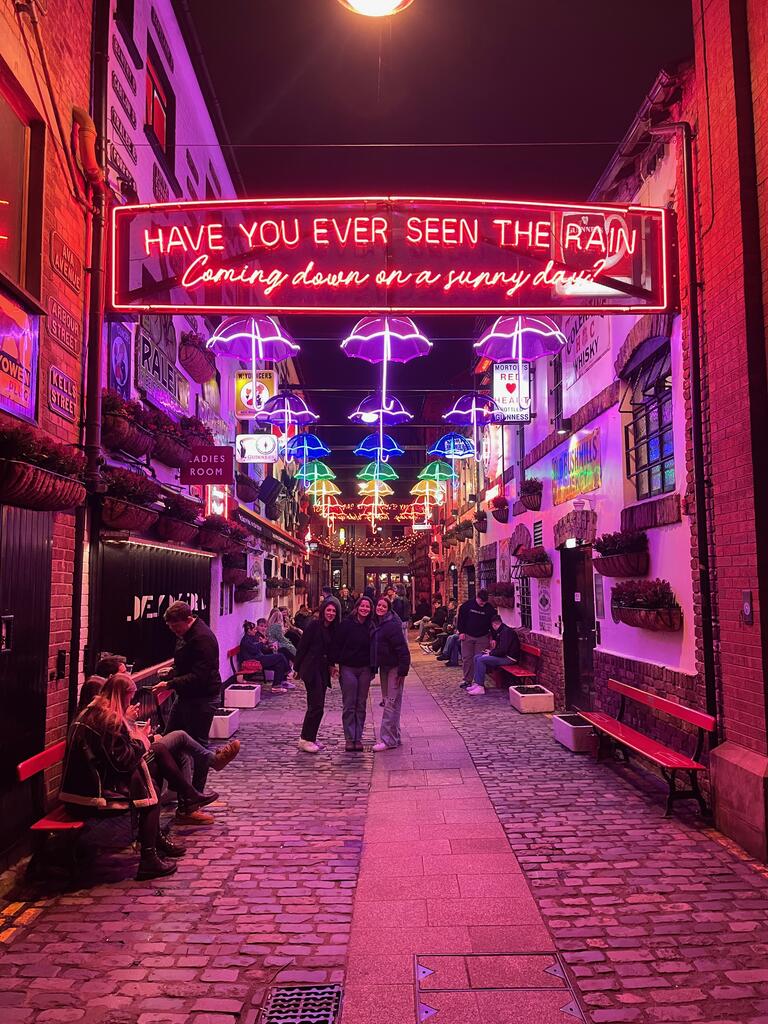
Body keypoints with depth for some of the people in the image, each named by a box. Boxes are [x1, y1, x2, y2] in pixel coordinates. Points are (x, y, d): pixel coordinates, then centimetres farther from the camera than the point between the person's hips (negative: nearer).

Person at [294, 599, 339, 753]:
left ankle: (310, 738, 19)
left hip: (323, 670, 7)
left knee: (317, 706, 10)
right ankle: (305, 739, 0)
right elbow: (302, 647, -10)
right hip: (311, 669, -7)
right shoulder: (314, 625, -11)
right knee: (316, 706, -9)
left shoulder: (333, 629, 10)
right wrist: (298, 668, -9)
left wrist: (331, 665, 10)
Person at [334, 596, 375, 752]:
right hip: (348, 668, -3)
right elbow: (338, 644, -5)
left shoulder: (371, 626, 4)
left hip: (364, 669, 3)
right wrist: (337, 663, -11)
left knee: (361, 705, 7)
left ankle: (358, 738, 14)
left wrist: (373, 668, 6)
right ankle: (349, 738, 6)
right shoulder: (347, 624, -6)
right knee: (349, 705, 0)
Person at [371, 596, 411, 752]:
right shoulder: (376, 623, 9)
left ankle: (388, 739, -3)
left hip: (394, 667, -9)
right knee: (387, 701, 14)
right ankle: (394, 737, 23)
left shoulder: (392, 625, -18)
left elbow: (402, 649, -21)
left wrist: (402, 670, -22)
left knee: (391, 703, -6)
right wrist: (374, 667, 16)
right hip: (384, 667, 9)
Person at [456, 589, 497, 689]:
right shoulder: (467, 605, -7)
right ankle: (467, 680, 9)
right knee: (467, 658, 2)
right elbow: (460, 618, 1)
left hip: (482, 637, 0)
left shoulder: (490, 608, -5)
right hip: (467, 636, 0)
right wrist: (461, 632, -4)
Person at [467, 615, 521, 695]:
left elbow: (503, 650, -24)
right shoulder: (502, 631, 15)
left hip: (509, 658, -10)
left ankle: (480, 687, -19)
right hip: (503, 655, 10)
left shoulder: (506, 631, -17)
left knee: (481, 660, -21)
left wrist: (490, 653, -11)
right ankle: (477, 683, 0)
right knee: (477, 657, 3)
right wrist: (491, 651, 10)